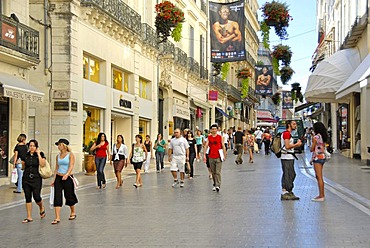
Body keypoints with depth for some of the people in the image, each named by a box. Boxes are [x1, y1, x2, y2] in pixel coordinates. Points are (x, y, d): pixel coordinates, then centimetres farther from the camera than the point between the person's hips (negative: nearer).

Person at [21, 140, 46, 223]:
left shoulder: (40, 154, 0)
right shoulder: (25, 155, 8)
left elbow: (42, 164, -17)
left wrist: (38, 154, -15)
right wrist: (21, 163, 4)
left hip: (36, 179, -3)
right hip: (26, 179, 3)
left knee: (37, 197, -8)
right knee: (28, 198, 4)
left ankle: (42, 208, 26)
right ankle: (29, 217, 11)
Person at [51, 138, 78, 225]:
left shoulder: (70, 155, -5)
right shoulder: (58, 156, 10)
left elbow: (71, 166, -15)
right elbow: (56, 168, 12)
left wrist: (66, 174, -31)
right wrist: (54, 179, 6)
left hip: (68, 178, -4)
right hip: (58, 177, 4)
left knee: (69, 196, 8)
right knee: (57, 197, -5)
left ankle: (73, 212, 32)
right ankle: (57, 218, -5)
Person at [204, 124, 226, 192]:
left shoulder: (220, 137, 1)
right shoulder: (209, 137, 7)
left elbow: (223, 146, 4)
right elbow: (206, 146, 4)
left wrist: (224, 156, 2)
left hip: (218, 157, -3)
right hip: (211, 157, 3)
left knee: (218, 172, -11)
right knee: (213, 172, 10)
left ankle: (218, 185, -15)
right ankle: (215, 185, 21)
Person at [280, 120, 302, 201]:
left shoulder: (288, 134, 20)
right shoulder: (286, 133, -13)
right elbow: (287, 146, -21)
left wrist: (297, 144, 12)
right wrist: (297, 144, -11)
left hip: (288, 157, 11)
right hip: (287, 157, -11)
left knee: (286, 175, 11)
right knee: (290, 175, -8)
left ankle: (284, 193, 15)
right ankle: (288, 192, -5)